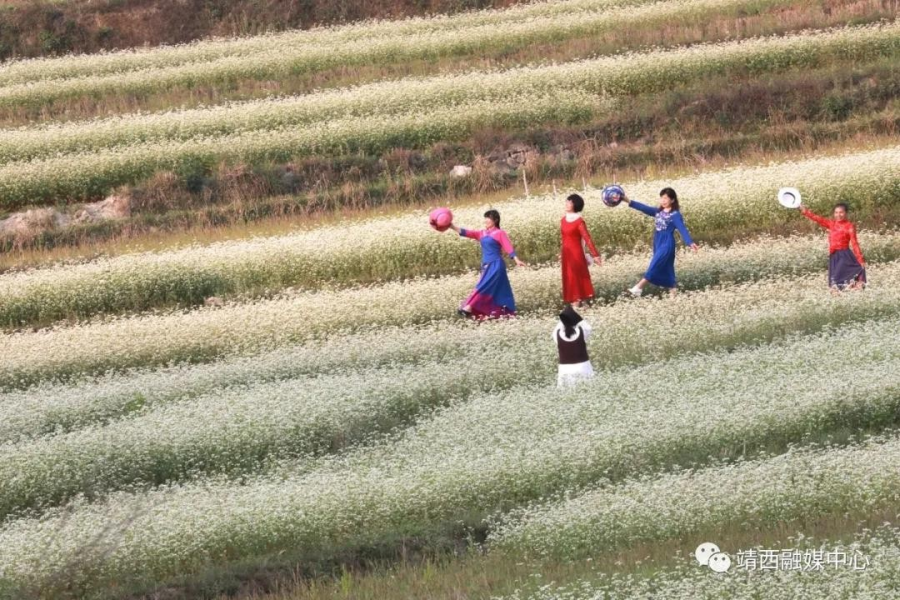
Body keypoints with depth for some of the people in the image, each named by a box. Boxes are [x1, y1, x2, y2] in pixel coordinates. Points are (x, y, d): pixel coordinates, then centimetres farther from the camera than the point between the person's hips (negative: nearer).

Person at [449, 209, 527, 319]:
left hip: (496, 266, -8)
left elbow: (508, 248, -10)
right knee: (495, 290, 8)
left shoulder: (500, 233, -5)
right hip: (486, 265, 8)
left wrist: (517, 260, -20)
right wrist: (453, 227, -2)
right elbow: (468, 233, 7)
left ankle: (469, 308, -14)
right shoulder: (483, 234, 14)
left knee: (483, 287, -12)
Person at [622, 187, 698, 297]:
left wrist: (690, 243, -30)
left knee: (654, 267, -13)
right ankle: (673, 291, 18)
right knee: (665, 269, 10)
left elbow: (682, 229, -17)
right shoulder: (658, 212, 10)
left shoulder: (675, 215, -9)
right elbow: (644, 208, 5)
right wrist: (629, 201, -4)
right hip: (658, 243, 8)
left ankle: (638, 288, -19)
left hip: (667, 244, -8)